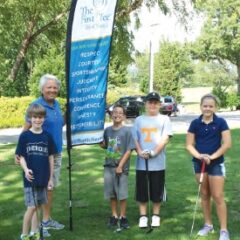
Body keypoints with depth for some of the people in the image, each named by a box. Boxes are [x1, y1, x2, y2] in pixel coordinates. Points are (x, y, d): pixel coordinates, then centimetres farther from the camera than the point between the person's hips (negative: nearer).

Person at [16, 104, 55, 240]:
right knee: (31, 207, -6)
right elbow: (21, 156, -3)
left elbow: (51, 157, 7)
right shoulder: (24, 136, -5)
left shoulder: (47, 136, 2)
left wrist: (51, 178, 6)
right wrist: (26, 170, -22)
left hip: (43, 178, 3)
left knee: (37, 206, 11)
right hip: (30, 178, -3)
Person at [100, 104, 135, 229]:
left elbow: (129, 150, -10)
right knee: (111, 193, 10)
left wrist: (120, 166, -14)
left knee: (122, 194, 2)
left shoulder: (127, 131, -8)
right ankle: (114, 215, 24)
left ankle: (123, 216, 17)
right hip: (108, 166, 4)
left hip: (122, 167, -4)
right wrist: (101, 144, -7)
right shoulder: (107, 130, 5)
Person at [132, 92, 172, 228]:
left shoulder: (164, 119, 3)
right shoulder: (139, 120, 10)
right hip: (141, 162, 2)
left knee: (157, 191, 6)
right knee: (142, 190, 5)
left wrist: (153, 152, -17)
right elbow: (134, 139, 7)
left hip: (158, 162, -2)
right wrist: (140, 152, -11)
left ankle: (156, 216, 21)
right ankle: (143, 216, 17)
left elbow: (165, 139, -6)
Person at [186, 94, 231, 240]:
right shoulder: (195, 123, -1)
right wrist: (199, 156, -16)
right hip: (199, 163, 3)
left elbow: (227, 144, -11)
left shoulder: (221, 122, -7)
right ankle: (208, 225, 26)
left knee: (218, 196, -3)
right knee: (204, 195, 13)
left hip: (216, 163, -3)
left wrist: (212, 156, -17)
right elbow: (189, 145, 1)